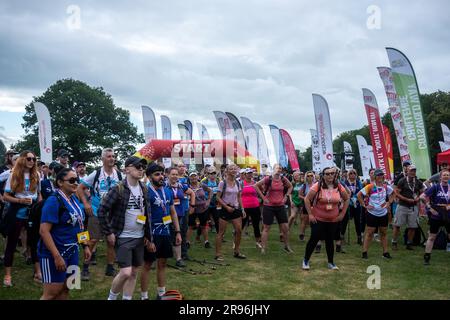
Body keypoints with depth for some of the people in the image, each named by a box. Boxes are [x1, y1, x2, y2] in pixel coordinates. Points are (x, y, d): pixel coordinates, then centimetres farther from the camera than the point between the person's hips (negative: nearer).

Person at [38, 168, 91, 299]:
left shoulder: (74, 199, 7)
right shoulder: (53, 201, -17)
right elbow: (44, 231, -23)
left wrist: (85, 246, 14)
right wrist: (57, 256, -25)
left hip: (72, 251, 8)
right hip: (54, 253, -8)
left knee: (65, 289, 14)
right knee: (51, 293, -1)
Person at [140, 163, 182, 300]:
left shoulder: (168, 191, 7)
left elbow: (173, 212, 14)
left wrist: (178, 232, 11)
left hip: (166, 232, 6)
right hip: (152, 233, -6)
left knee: (162, 263, 15)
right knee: (147, 264, 4)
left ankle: (161, 293, 27)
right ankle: (144, 296, 15)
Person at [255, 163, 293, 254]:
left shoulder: (283, 179, 0)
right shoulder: (268, 179, -11)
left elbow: (290, 186, 18)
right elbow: (256, 186, -5)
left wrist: (286, 196, 6)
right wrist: (263, 197, -8)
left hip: (280, 206, 3)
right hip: (268, 206, -3)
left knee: (285, 227, 5)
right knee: (266, 228, 3)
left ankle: (287, 246, 22)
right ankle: (263, 248, 13)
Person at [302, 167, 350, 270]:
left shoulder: (339, 187, -2)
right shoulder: (317, 186, -14)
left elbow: (347, 199, 11)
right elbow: (307, 199, -11)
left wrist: (342, 213, 6)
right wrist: (310, 214, -13)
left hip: (333, 220, 3)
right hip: (318, 219, -3)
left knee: (330, 240, 12)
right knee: (314, 239, 0)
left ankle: (331, 262, 25)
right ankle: (306, 260, 15)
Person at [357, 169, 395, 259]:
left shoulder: (386, 187, 1)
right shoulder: (370, 187, -12)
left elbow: (392, 194, 19)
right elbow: (359, 195, -11)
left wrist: (389, 202, 5)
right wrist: (364, 205, -13)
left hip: (383, 214, 4)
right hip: (372, 213, -4)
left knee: (384, 233, 10)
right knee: (370, 232, 0)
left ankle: (385, 252, 20)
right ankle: (364, 252, 7)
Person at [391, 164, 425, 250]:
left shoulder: (418, 182, 6)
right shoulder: (402, 181, -7)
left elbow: (422, 192, 17)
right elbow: (396, 193, -9)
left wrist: (418, 198, -4)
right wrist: (407, 199, -16)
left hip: (413, 207, 4)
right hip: (402, 206, -4)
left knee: (412, 226, 7)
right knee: (397, 225, -1)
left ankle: (409, 243, 21)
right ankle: (394, 242, 10)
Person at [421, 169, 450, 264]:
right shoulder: (435, 187, -8)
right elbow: (423, 196, -10)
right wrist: (430, 208, -11)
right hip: (436, 215, -3)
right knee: (432, 237, 5)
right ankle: (427, 257, 13)